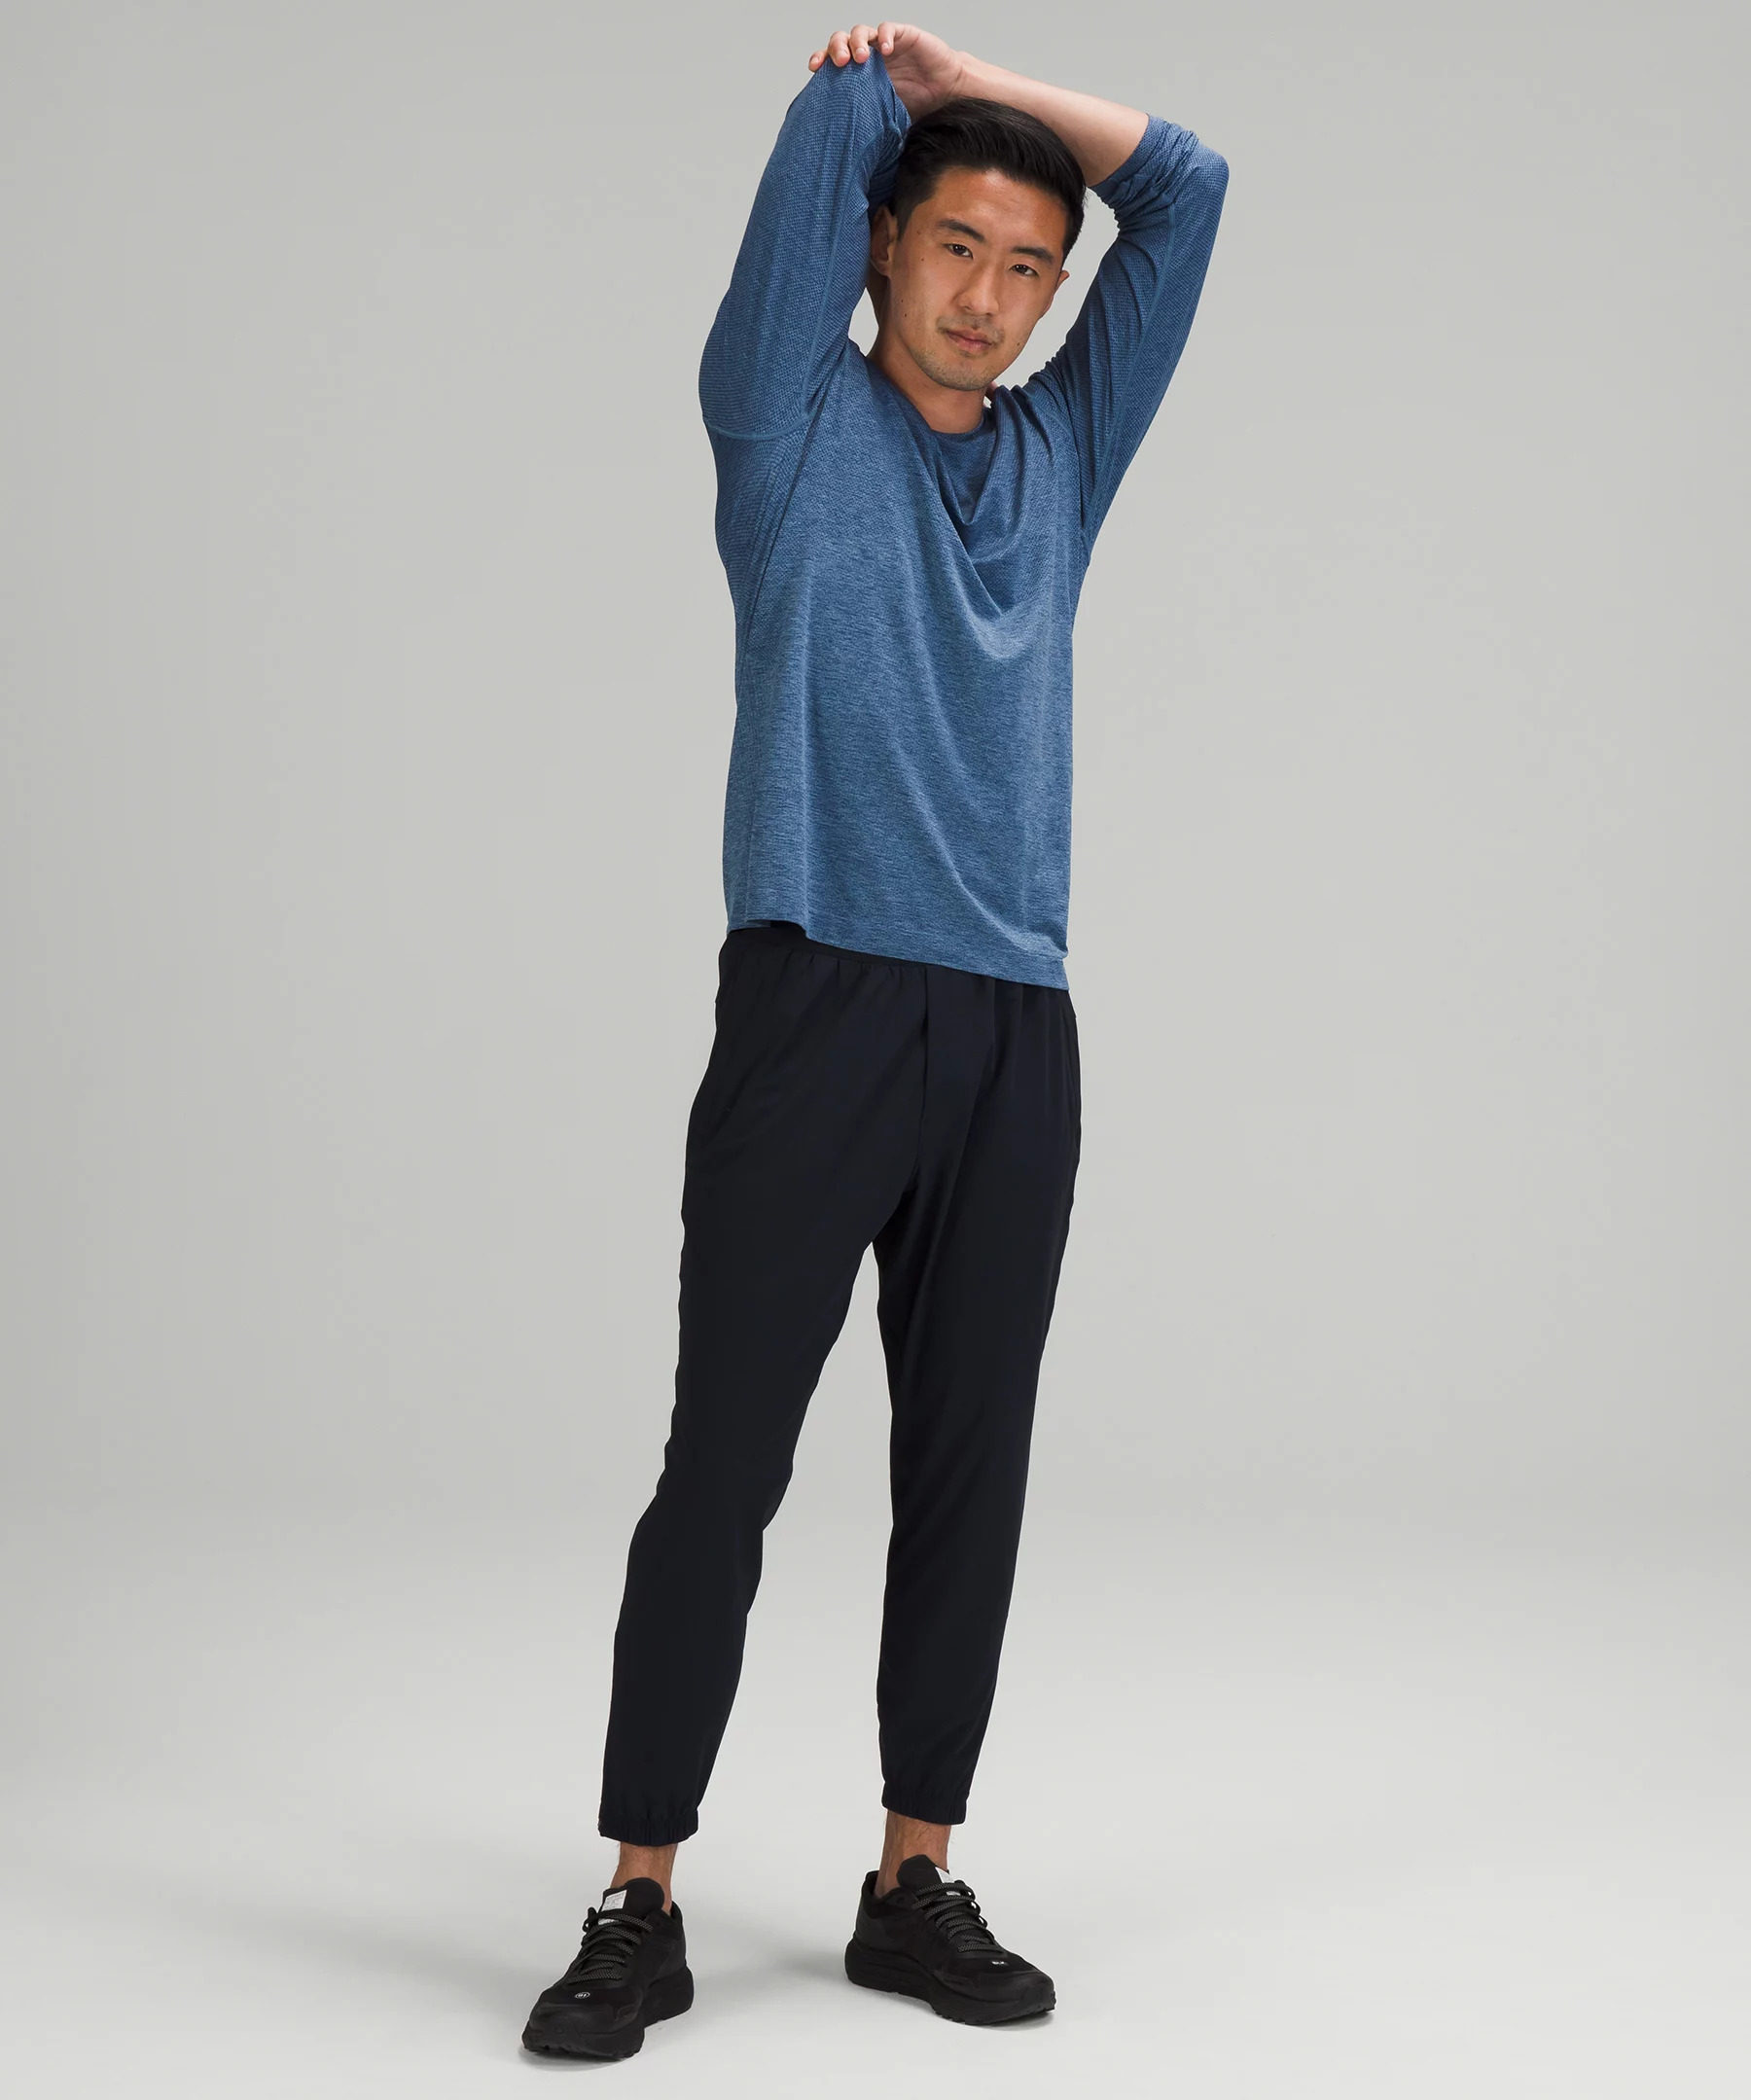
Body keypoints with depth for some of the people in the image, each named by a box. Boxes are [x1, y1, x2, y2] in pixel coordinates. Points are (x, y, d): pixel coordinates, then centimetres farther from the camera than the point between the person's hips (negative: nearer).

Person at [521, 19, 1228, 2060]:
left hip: (1015, 1038, 4)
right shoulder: (789, 424, 7)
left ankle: (915, 1884, 19)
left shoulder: (1063, 457, 17)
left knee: (970, 1472, 7)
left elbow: (1185, 188, 17)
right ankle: (641, 1907, 7)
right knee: (724, 1459, -2)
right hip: (814, 1007, -4)